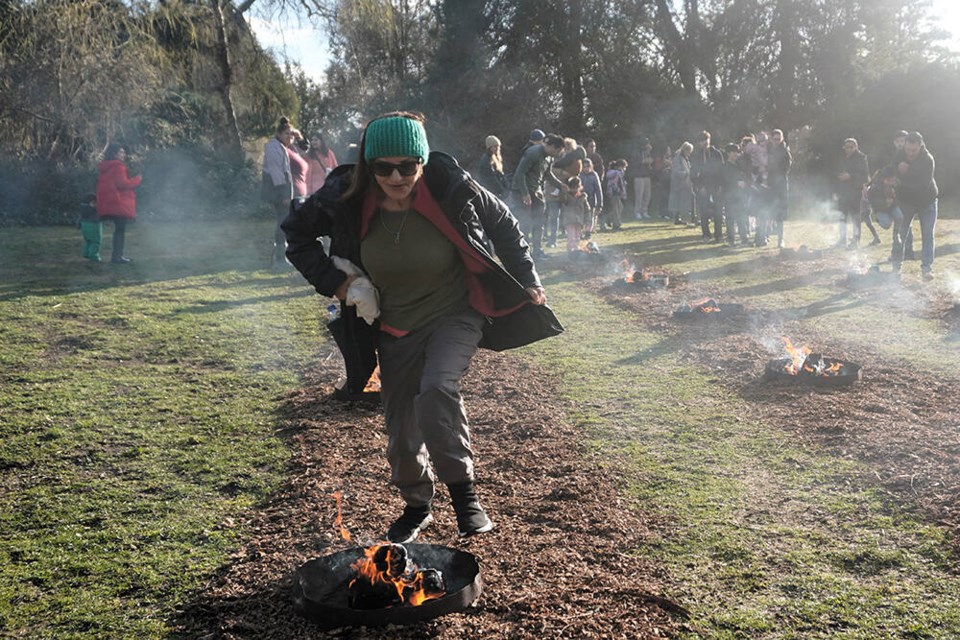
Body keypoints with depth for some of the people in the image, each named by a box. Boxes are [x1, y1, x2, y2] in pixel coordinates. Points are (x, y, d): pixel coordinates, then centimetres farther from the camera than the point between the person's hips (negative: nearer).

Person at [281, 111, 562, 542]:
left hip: (456, 315, -3)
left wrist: (526, 281, 2)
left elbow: (503, 225, 0)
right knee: (401, 432, 11)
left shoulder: (452, 188, -19)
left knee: (437, 388, -32)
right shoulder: (347, 199, -16)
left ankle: (463, 493, -15)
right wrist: (330, 280, -6)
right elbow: (296, 231, 3)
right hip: (396, 330, 3)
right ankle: (417, 507, 39)